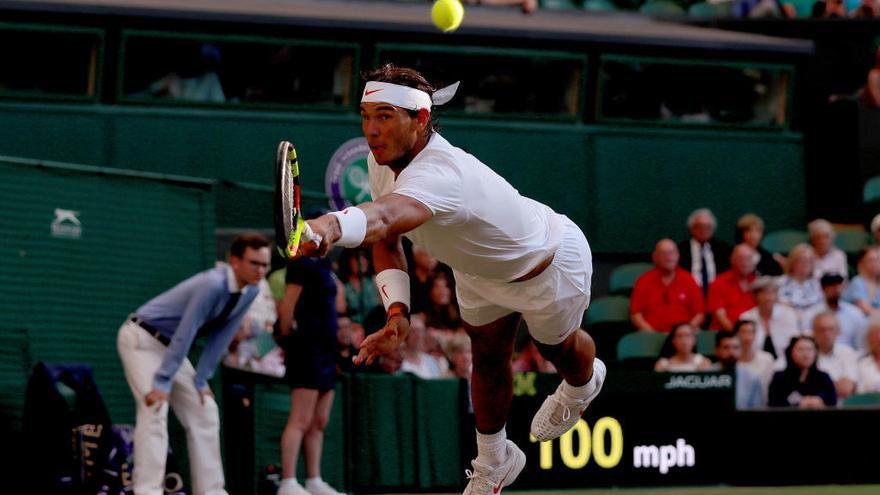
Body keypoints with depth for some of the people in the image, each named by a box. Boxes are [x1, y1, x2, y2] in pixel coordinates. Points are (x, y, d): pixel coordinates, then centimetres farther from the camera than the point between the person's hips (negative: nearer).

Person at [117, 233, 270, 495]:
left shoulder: (250, 292, -5)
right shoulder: (212, 285, -30)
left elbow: (220, 337, 1)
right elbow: (184, 334, -30)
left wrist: (201, 381, -2)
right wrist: (162, 383, -30)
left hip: (170, 346, 9)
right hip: (141, 339, -9)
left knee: (204, 412, 4)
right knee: (155, 410, -21)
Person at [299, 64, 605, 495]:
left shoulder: (439, 173, -51)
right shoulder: (382, 161, -23)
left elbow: (387, 215, -73)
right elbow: (386, 239, -10)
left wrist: (329, 227, -94)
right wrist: (397, 310, -28)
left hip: (548, 268, -6)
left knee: (558, 348, 25)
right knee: (487, 356, 18)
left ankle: (583, 385, 62)